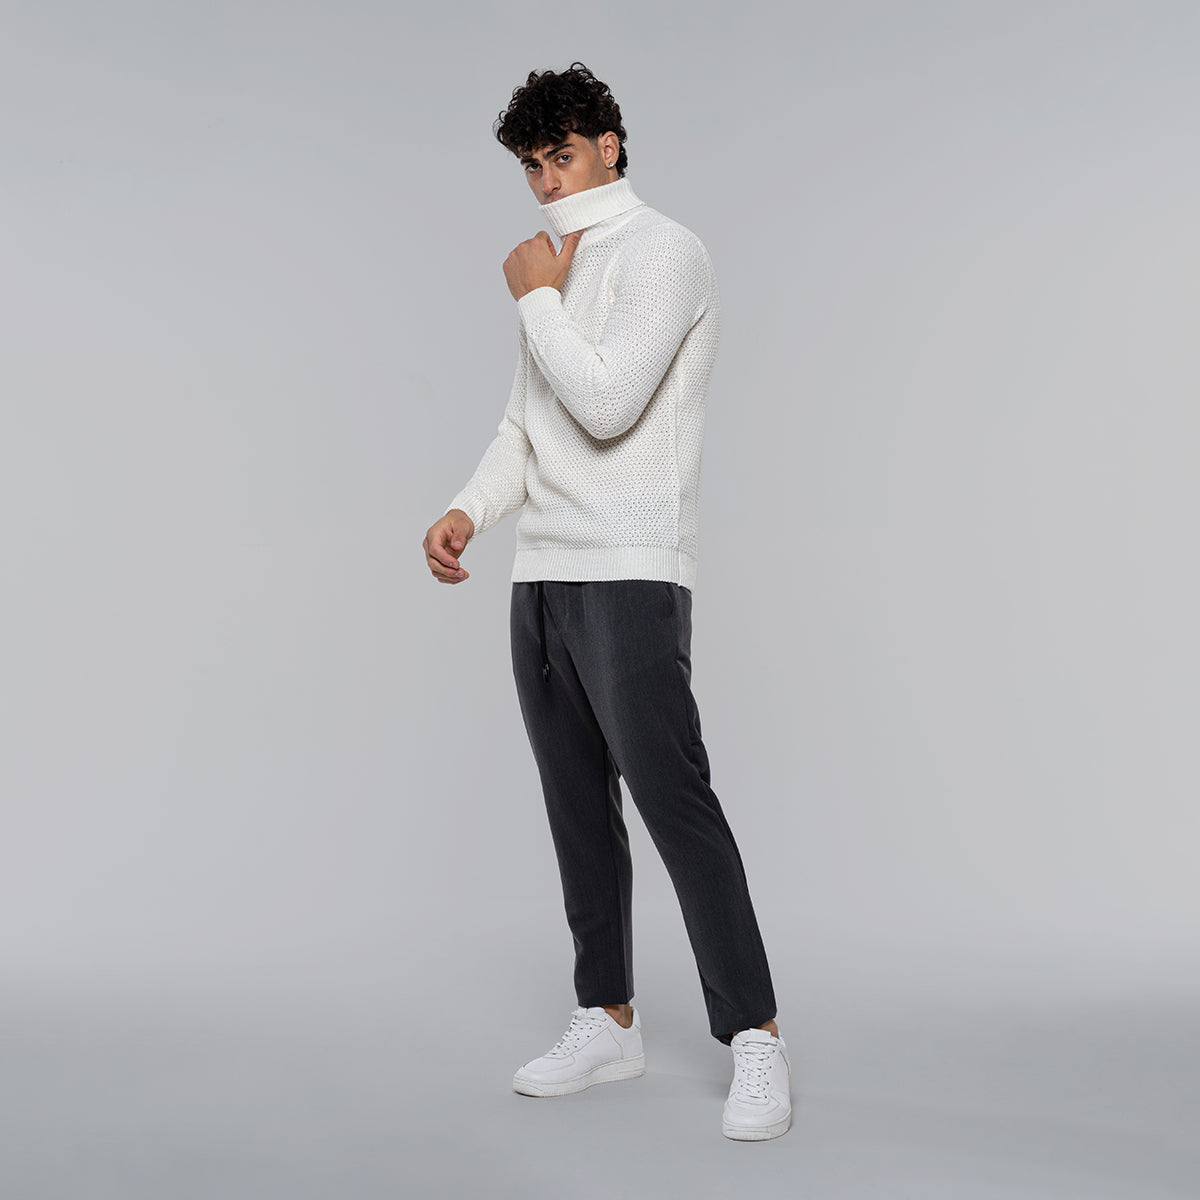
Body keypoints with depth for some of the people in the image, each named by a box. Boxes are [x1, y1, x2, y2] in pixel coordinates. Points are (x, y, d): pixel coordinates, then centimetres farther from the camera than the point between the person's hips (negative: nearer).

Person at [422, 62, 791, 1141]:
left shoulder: (663, 253, -3)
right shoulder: (551, 271, 22)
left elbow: (607, 405, -16)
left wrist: (536, 298, -4)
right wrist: (469, 509, 5)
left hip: (630, 574, -8)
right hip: (542, 577, 8)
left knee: (672, 797, -12)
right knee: (578, 807, 9)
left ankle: (756, 1040, -5)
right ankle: (610, 1024, 19)